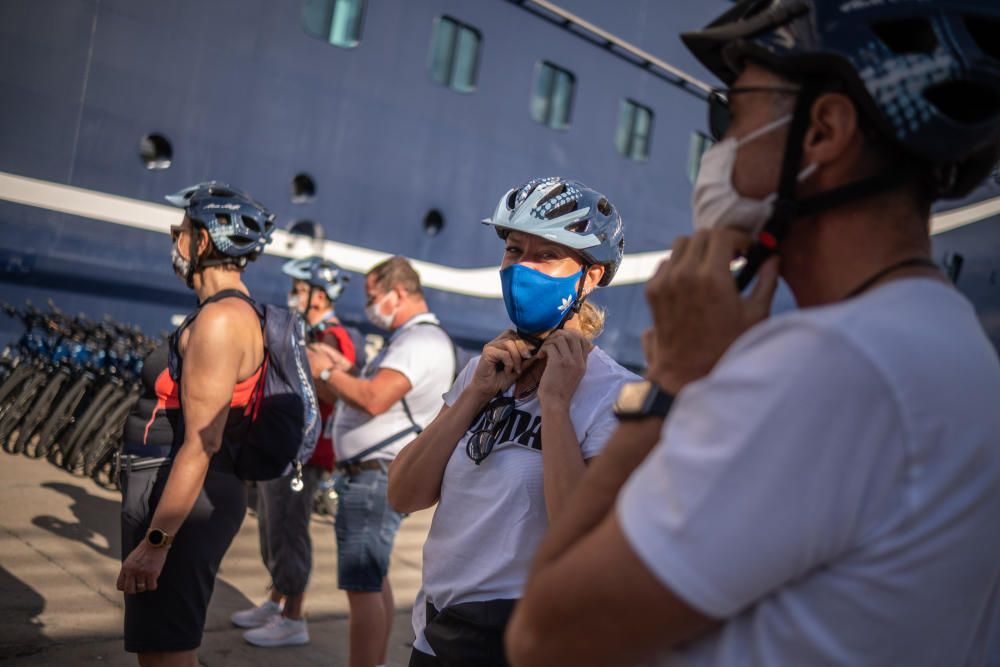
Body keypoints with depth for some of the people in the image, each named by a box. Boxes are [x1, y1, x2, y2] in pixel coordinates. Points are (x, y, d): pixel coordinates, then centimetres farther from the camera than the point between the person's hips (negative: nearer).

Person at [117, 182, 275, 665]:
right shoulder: (235, 312, 14)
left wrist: (155, 541, -21)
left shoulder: (220, 319, -17)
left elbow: (199, 445, -22)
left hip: (184, 499, -10)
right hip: (180, 492, 10)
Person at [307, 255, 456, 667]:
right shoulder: (411, 339, 19)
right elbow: (377, 391, 21)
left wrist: (327, 373, -14)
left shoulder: (421, 341, -17)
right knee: (373, 580, 17)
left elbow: (375, 399, -29)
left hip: (377, 478, -11)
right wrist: (342, 369, 8)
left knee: (362, 586, -8)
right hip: (373, 475, 11)